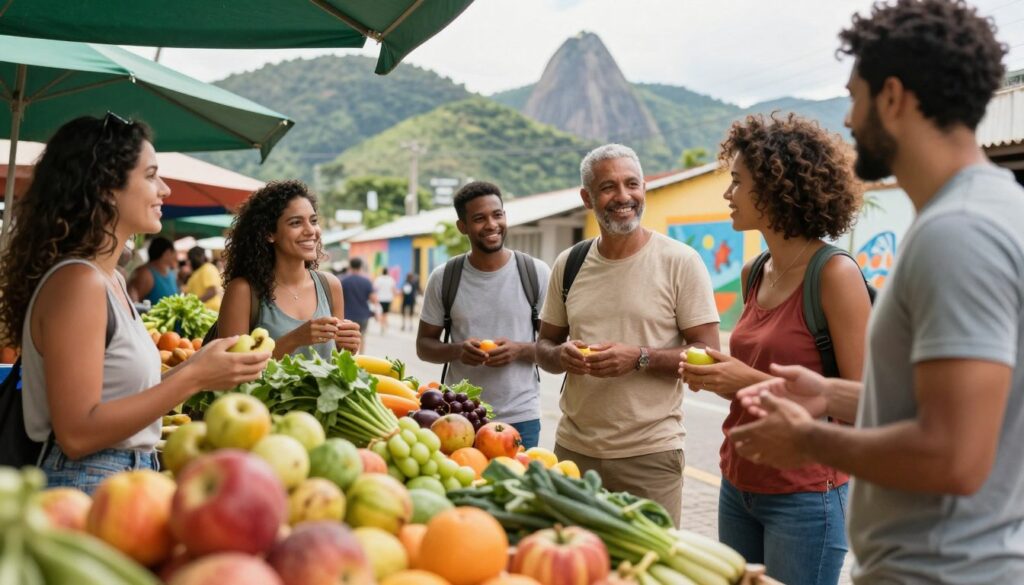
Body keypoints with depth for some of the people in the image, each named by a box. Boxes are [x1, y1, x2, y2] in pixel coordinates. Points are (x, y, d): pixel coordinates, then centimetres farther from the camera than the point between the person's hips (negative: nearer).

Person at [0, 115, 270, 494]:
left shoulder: (111, 279, 9)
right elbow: (77, 434, -21)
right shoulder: (77, 280, -18)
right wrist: (192, 377, -20)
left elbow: (124, 393, 8)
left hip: (128, 480, 9)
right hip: (87, 490, -9)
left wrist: (202, 368, 7)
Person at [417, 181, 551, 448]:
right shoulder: (443, 278, 1)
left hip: (521, 418, 0)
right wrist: (457, 350, -14)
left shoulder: (537, 273, -2)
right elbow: (424, 345, 7)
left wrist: (520, 350, -18)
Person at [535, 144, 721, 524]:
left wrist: (639, 358, -20)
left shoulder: (680, 261, -5)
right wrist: (561, 355, -9)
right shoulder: (568, 264, 7)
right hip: (573, 448, 4)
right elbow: (544, 344, 14)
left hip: (650, 453, -4)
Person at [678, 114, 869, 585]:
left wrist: (754, 382, -20)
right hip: (739, 487, 7)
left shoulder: (835, 274, -15)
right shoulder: (754, 274, 6)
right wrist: (716, 374, 0)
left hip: (803, 496, -7)